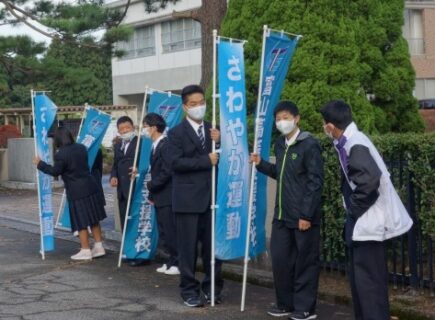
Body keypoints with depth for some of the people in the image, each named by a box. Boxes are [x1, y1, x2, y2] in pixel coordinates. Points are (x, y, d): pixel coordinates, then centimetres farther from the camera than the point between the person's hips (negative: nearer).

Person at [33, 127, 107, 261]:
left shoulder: (60, 154, -16)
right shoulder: (81, 148, 6)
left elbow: (55, 171, -6)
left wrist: (40, 164, 6)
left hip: (77, 192, -7)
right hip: (90, 187, 7)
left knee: (81, 222, 1)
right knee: (94, 218, 13)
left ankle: (85, 251, 7)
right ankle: (99, 246, 18)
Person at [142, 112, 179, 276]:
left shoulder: (165, 145, -16)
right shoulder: (155, 146, 14)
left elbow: (167, 172, -21)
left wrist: (151, 185, -10)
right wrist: (152, 194, 13)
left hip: (167, 197, -10)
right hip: (159, 197, 10)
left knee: (171, 231, -5)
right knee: (164, 232, 13)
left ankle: (178, 263, 3)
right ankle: (171, 261, 21)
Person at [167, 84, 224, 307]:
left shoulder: (213, 130, 13)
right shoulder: (176, 133, -1)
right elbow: (176, 163, -13)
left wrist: (221, 142, -7)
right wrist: (206, 161, -15)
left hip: (211, 197, 4)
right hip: (188, 199, -4)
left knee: (213, 246, 7)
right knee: (188, 247, 1)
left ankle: (212, 287, 19)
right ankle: (189, 290, 10)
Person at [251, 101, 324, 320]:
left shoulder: (309, 145, -11)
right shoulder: (280, 144, 12)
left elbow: (315, 182, -15)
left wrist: (306, 215, -18)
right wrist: (261, 164, 7)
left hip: (303, 216, -8)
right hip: (282, 215, 8)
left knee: (305, 263, 2)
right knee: (279, 260, 11)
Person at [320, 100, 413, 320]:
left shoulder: (355, 145, -19)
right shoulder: (348, 142, 10)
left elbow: (370, 180, -31)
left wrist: (354, 208, -17)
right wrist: (353, 210, 7)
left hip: (369, 222, -10)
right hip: (361, 221, 10)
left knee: (368, 281, -6)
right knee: (360, 279, 17)